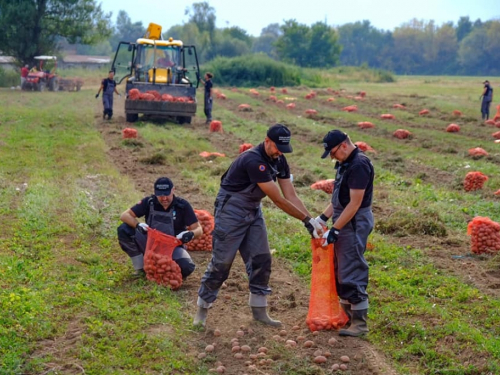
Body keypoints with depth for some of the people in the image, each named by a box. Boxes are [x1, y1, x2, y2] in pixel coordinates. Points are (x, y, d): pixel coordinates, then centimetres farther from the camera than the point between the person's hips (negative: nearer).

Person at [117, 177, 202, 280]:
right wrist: (138, 225, -30)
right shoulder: (149, 202, -8)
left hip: (173, 246, -2)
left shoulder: (182, 205, -12)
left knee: (186, 267, -34)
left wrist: (191, 234, -35)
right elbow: (124, 215, -10)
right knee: (124, 230, -20)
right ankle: (140, 268, -5)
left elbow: (199, 230, -11)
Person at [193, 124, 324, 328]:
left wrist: (311, 220, -12)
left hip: (253, 210, 8)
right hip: (231, 210, -8)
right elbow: (278, 200, -26)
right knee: (221, 262, -4)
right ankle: (202, 309, 9)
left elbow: (291, 195, -2)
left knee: (261, 260, 4)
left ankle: (259, 311, 14)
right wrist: (306, 220, -21)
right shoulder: (254, 161, -29)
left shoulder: (279, 160, -2)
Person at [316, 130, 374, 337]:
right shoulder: (345, 163, 12)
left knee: (352, 273, -5)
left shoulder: (359, 165, -19)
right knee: (340, 271, 15)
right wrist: (323, 217, 11)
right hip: (344, 221, 10)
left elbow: (354, 203, -21)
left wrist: (335, 230, -19)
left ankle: (359, 323, 3)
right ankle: (347, 317, 26)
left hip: (355, 223, -10)